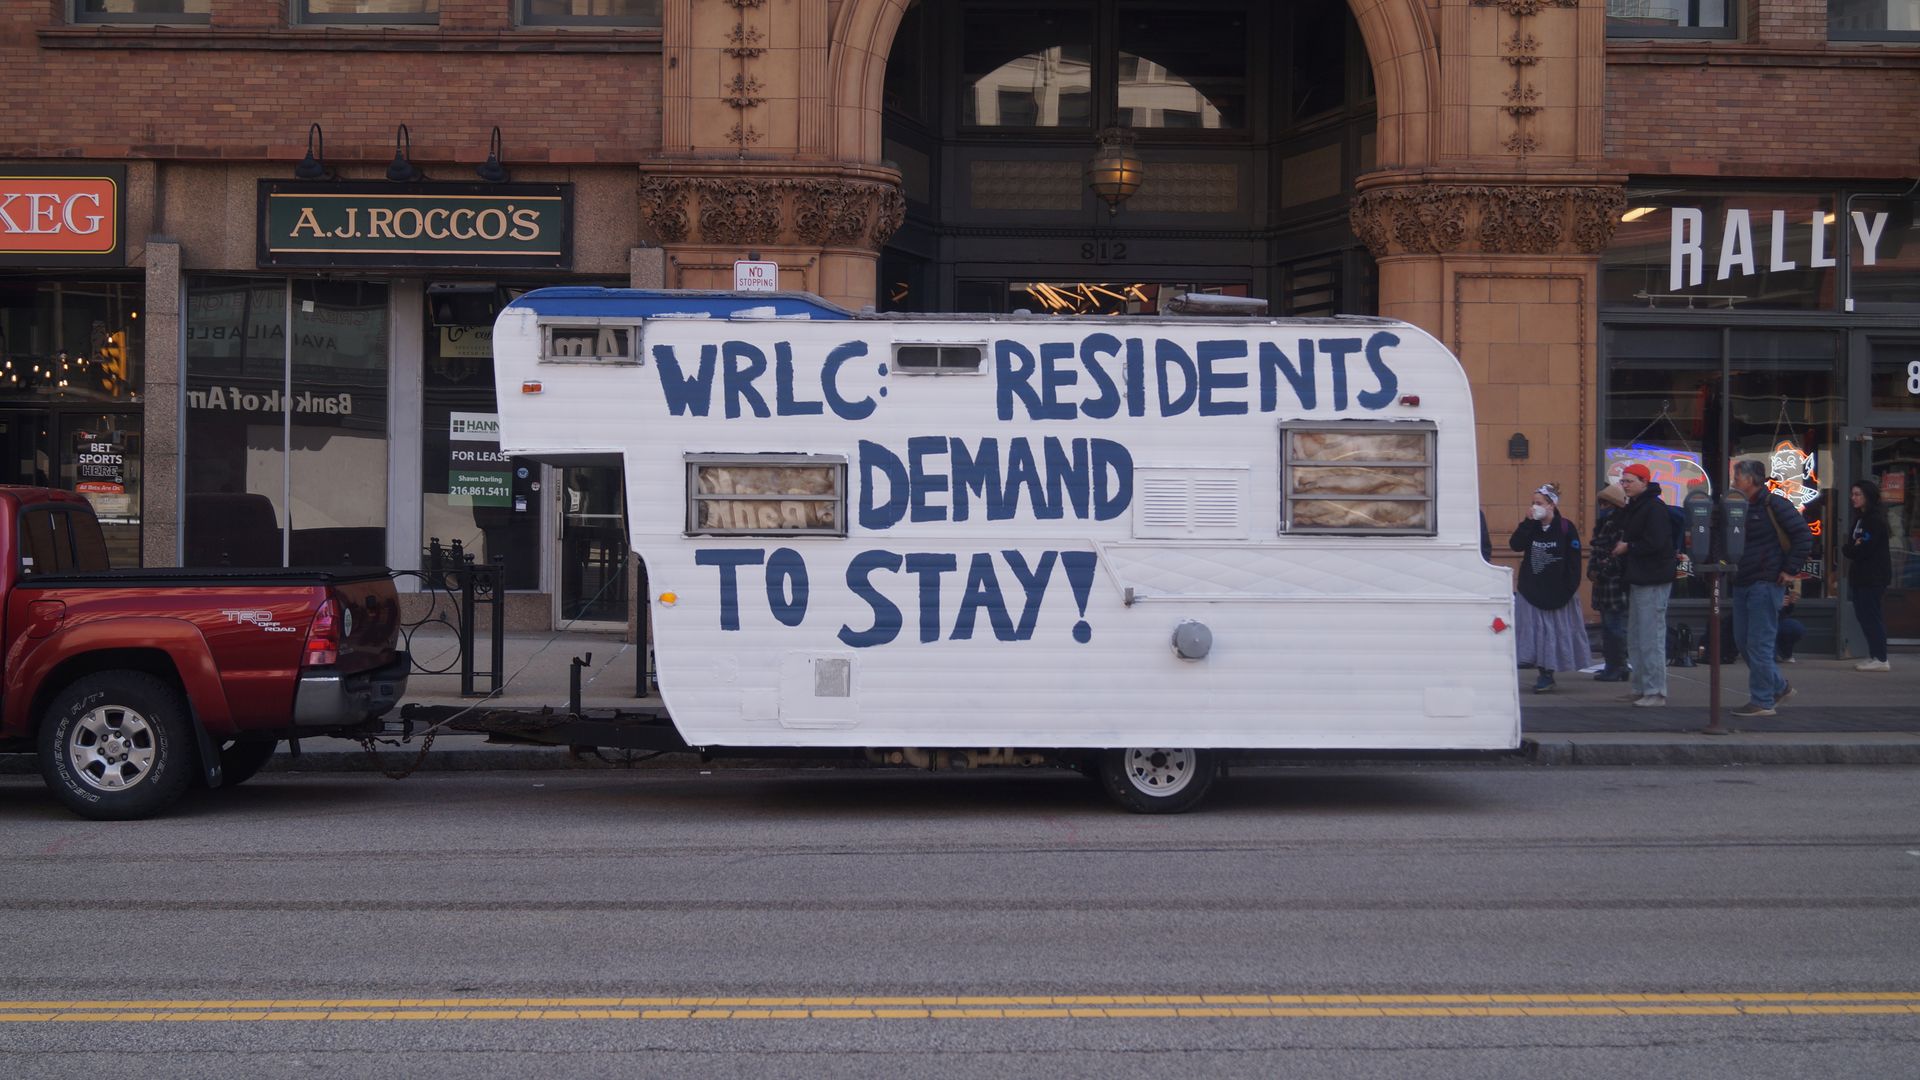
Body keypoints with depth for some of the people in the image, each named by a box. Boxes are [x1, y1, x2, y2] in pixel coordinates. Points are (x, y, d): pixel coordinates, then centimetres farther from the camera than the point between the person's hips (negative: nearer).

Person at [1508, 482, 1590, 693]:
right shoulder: (1531, 527, 6)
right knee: (1536, 629, 2)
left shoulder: (1566, 528, -7)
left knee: (1554, 631, 0)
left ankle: (1548, 674, 7)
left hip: (1557, 589, -4)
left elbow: (1574, 561, -8)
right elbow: (1515, 545, -10)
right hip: (1532, 588, 4)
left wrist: (1571, 588, -12)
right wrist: (1527, 522, -15)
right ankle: (1544, 674, 10)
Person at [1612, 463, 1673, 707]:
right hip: (1637, 580, 10)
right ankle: (1641, 687, 21)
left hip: (1653, 582, -10)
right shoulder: (1632, 508, 16)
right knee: (1635, 638, 14)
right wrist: (1620, 546, 3)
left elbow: (1655, 543, -23)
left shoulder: (1654, 508, -14)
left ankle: (1656, 691, -7)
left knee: (1651, 638, -9)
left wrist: (1628, 547, -11)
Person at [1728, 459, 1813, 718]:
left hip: (1765, 584, -9)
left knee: (1759, 644, -7)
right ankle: (1779, 686, 27)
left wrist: (1790, 570, -16)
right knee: (1743, 642, 12)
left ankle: (1762, 701, -1)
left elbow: (1803, 536, -16)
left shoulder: (1774, 505, -11)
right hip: (1742, 584, 9)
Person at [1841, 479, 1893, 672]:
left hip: (1873, 577, -10)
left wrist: (1848, 549, -3)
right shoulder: (1860, 518, 18)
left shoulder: (1875, 519, -13)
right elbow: (1851, 544, 15)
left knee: (1870, 616, -9)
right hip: (1861, 576, 10)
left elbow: (1864, 549, -20)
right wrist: (1850, 548, -6)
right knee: (1864, 616, 10)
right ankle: (1874, 656, 15)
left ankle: (1880, 659, -7)